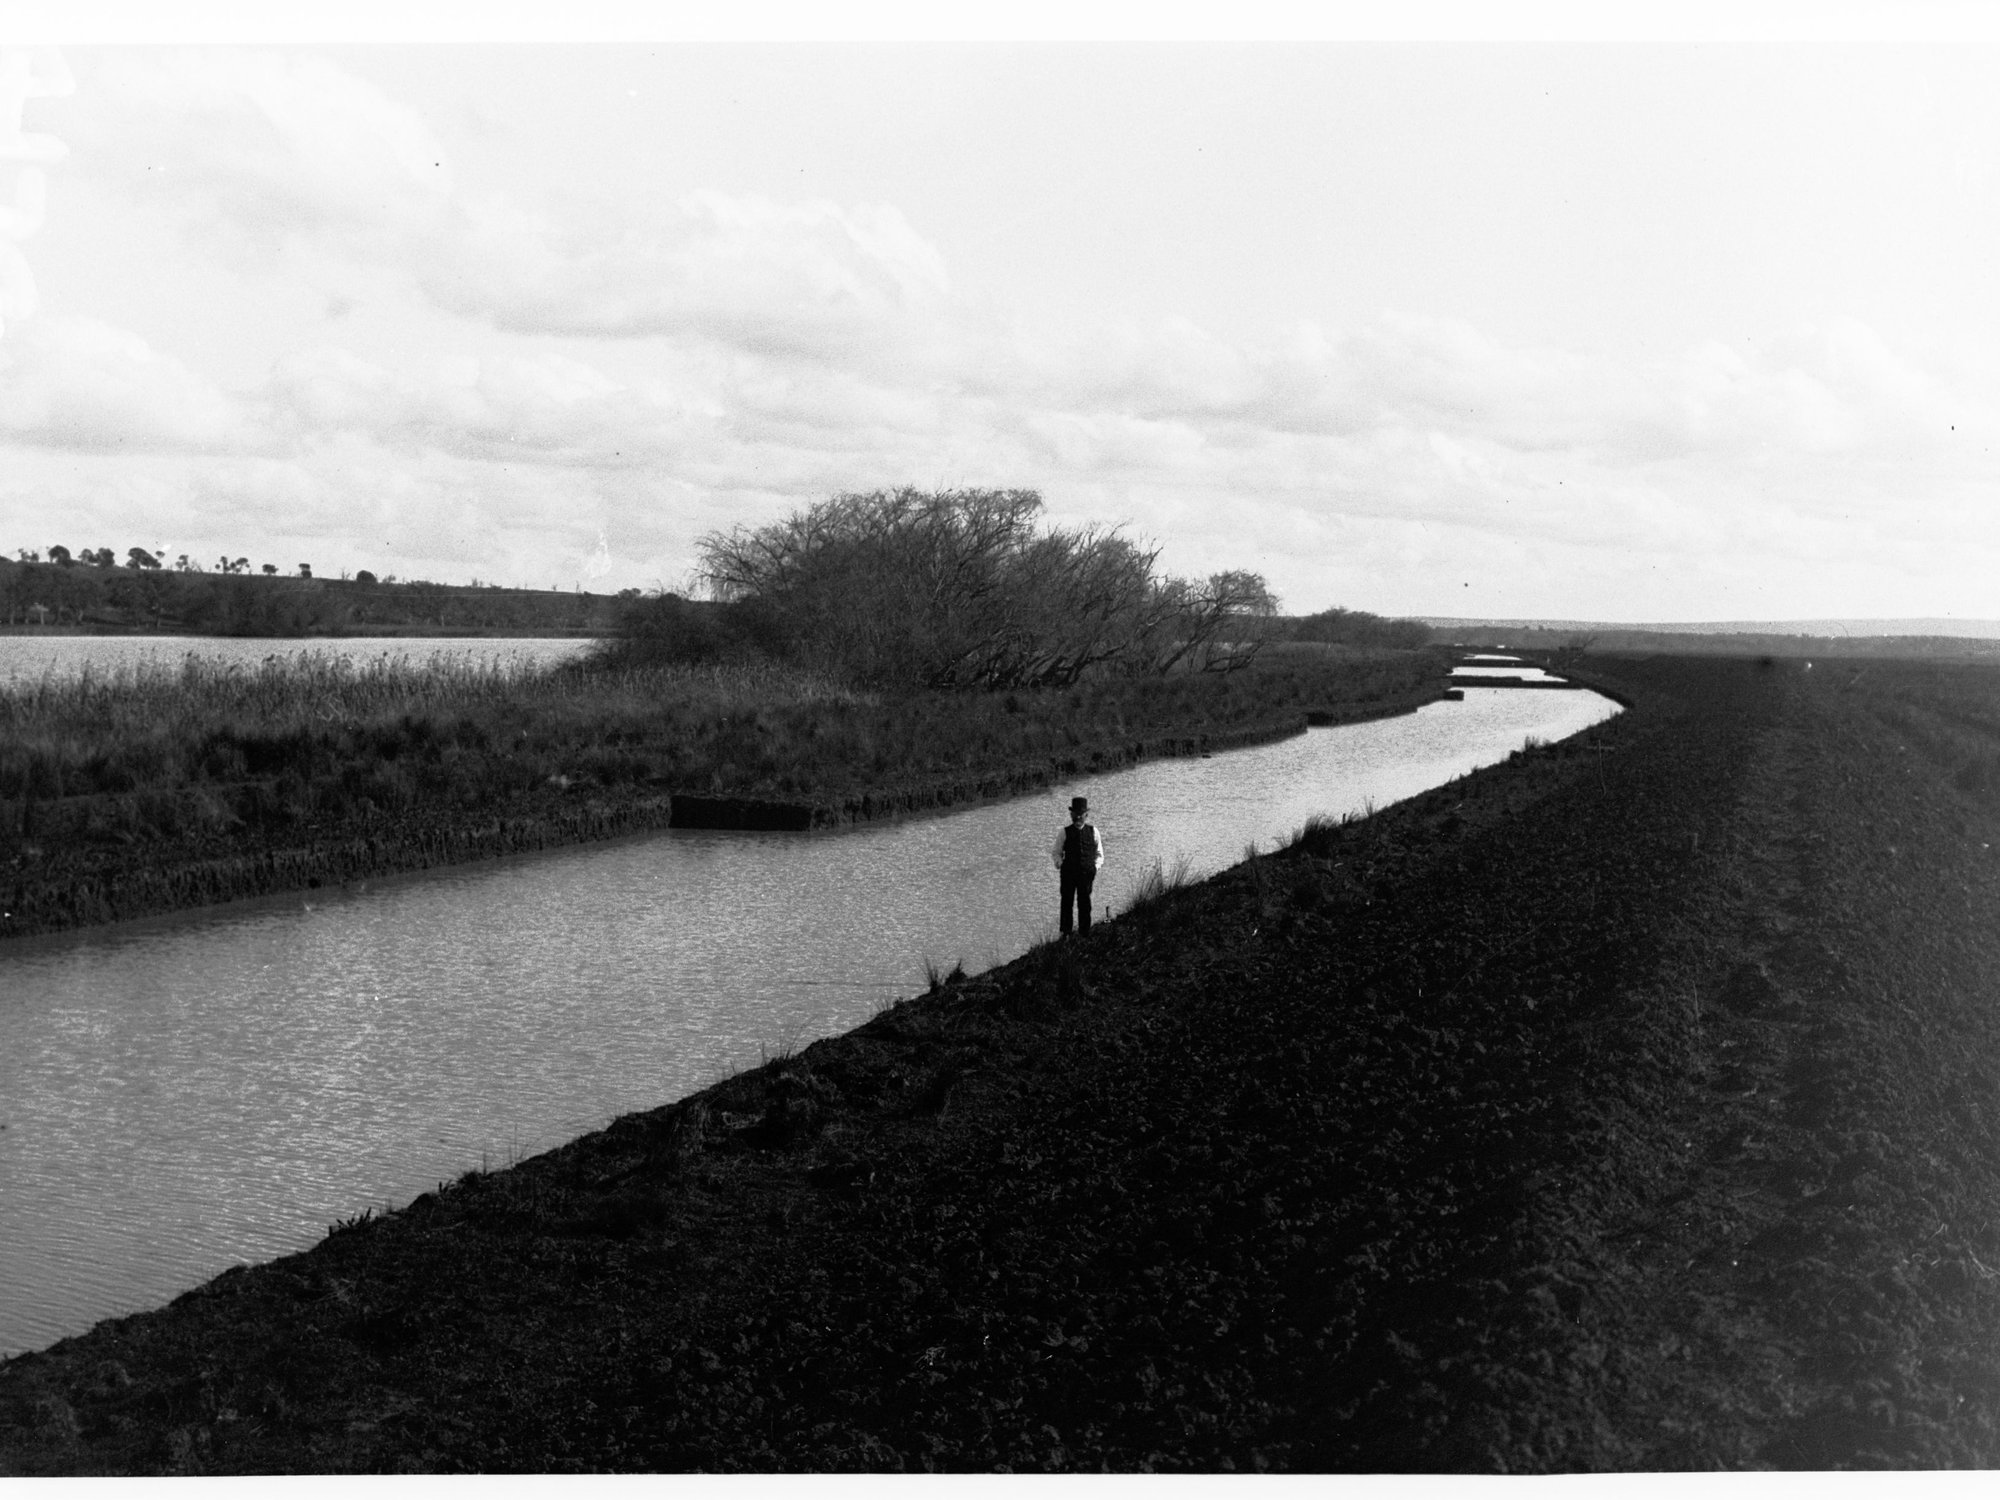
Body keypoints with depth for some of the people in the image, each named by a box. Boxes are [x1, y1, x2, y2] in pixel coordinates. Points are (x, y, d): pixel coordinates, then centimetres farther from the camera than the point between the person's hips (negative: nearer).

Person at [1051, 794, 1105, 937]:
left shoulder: (1093, 832, 4)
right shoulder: (1065, 833, 1)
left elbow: (1099, 854, 12)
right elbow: (1057, 852, 9)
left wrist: (1096, 867, -2)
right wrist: (1060, 864, -8)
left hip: (1087, 873, 1)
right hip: (1068, 873, -1)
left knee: (1084, 903, 7)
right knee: (1067, 902, 3)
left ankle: (1083, 933, 18)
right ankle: (1065, 932, 14)